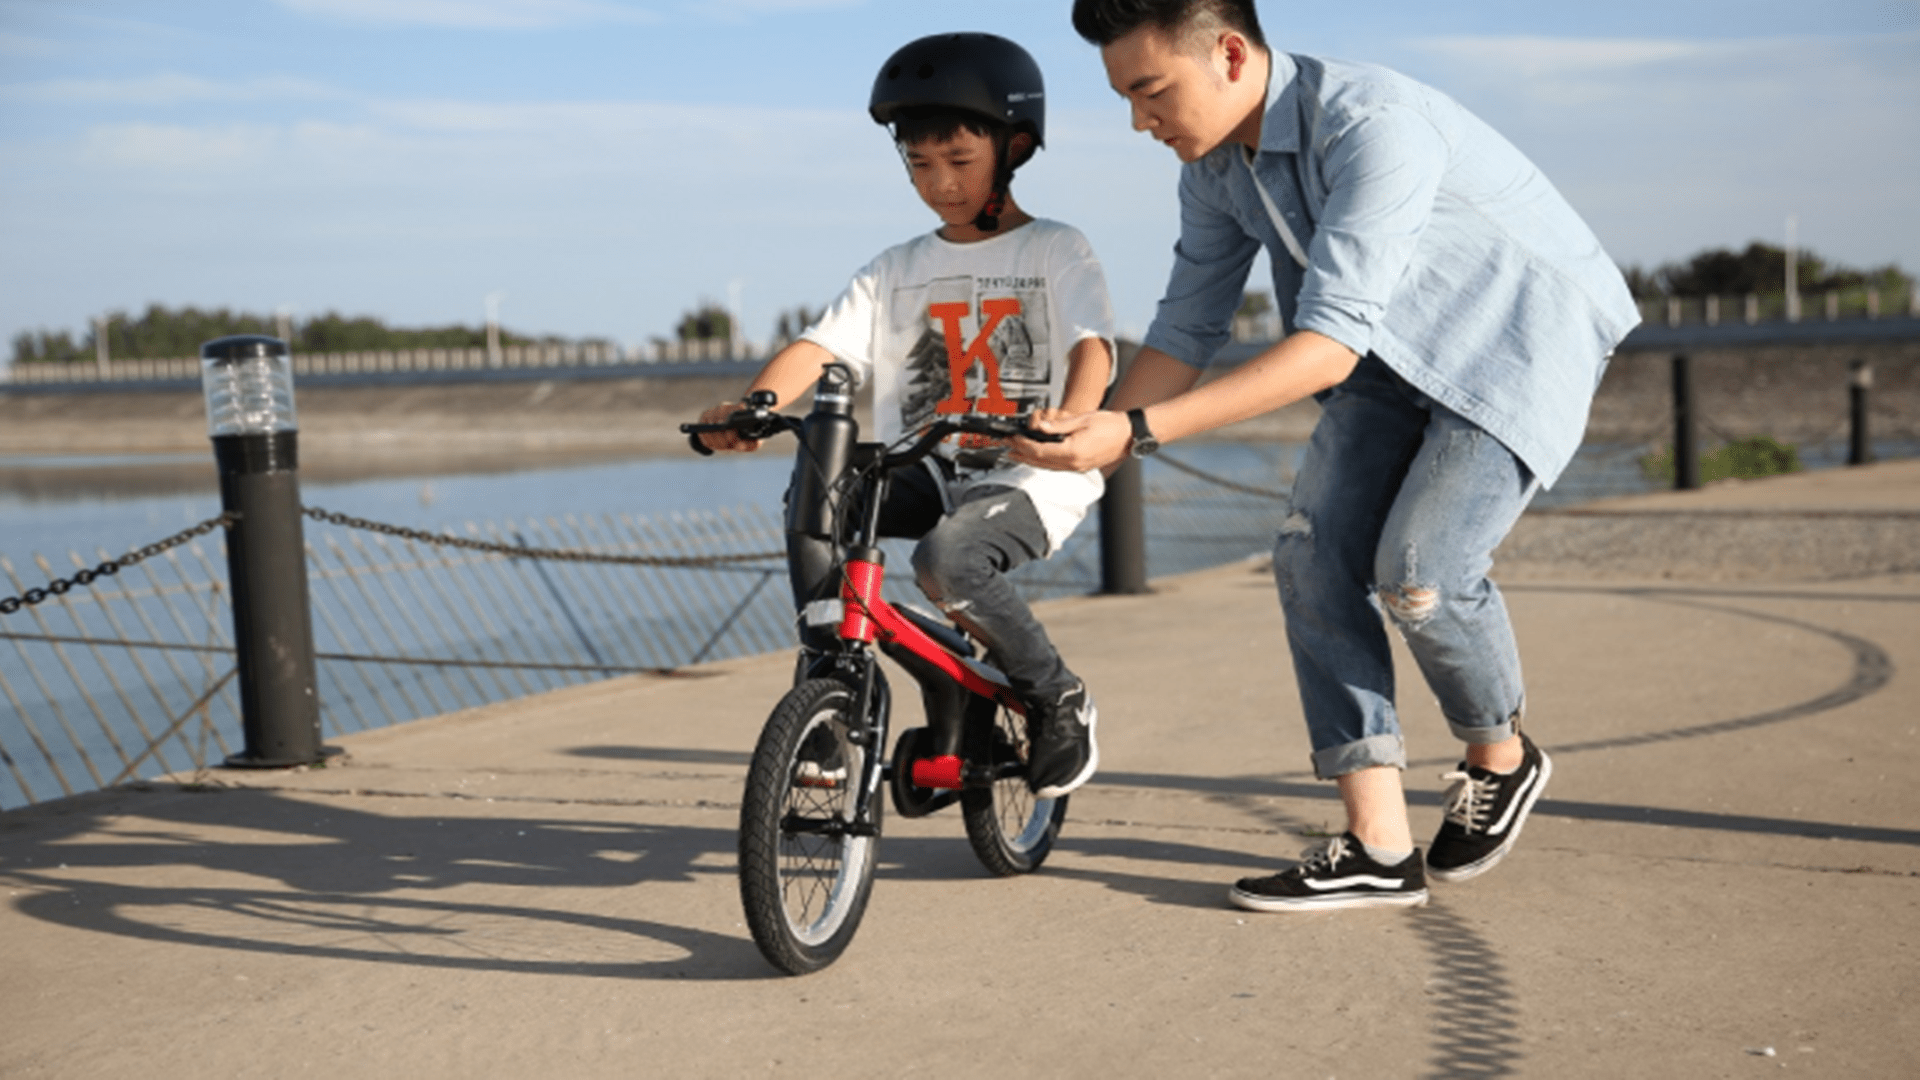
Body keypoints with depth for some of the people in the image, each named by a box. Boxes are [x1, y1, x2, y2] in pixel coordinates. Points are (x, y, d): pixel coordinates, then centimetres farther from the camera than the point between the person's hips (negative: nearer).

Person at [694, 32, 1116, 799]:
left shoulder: (1054, 251, 1)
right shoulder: (899, 270, 12)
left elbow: (1092, 343, -16)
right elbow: (821, 345, -2)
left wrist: (1071, 419, -39)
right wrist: (748, 408, -22)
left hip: (1033, 478, -4)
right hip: (929, 473, 5)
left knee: (946, 558, -33)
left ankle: (1059, 702, -8)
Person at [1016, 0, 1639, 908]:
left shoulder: (1373, 125, -33)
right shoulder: (1214, 167, -6)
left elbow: (1330, 344, -39)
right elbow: (1186, 330, 1)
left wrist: (1137, 430, -44)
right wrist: (1096, 441, -16)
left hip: (1519, 337, -7)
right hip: (1395, 358, 7)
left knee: (1417, 568, -21)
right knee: (1313, 554, -11)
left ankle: (1500, 759, 10)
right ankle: (1379, 849, -7)